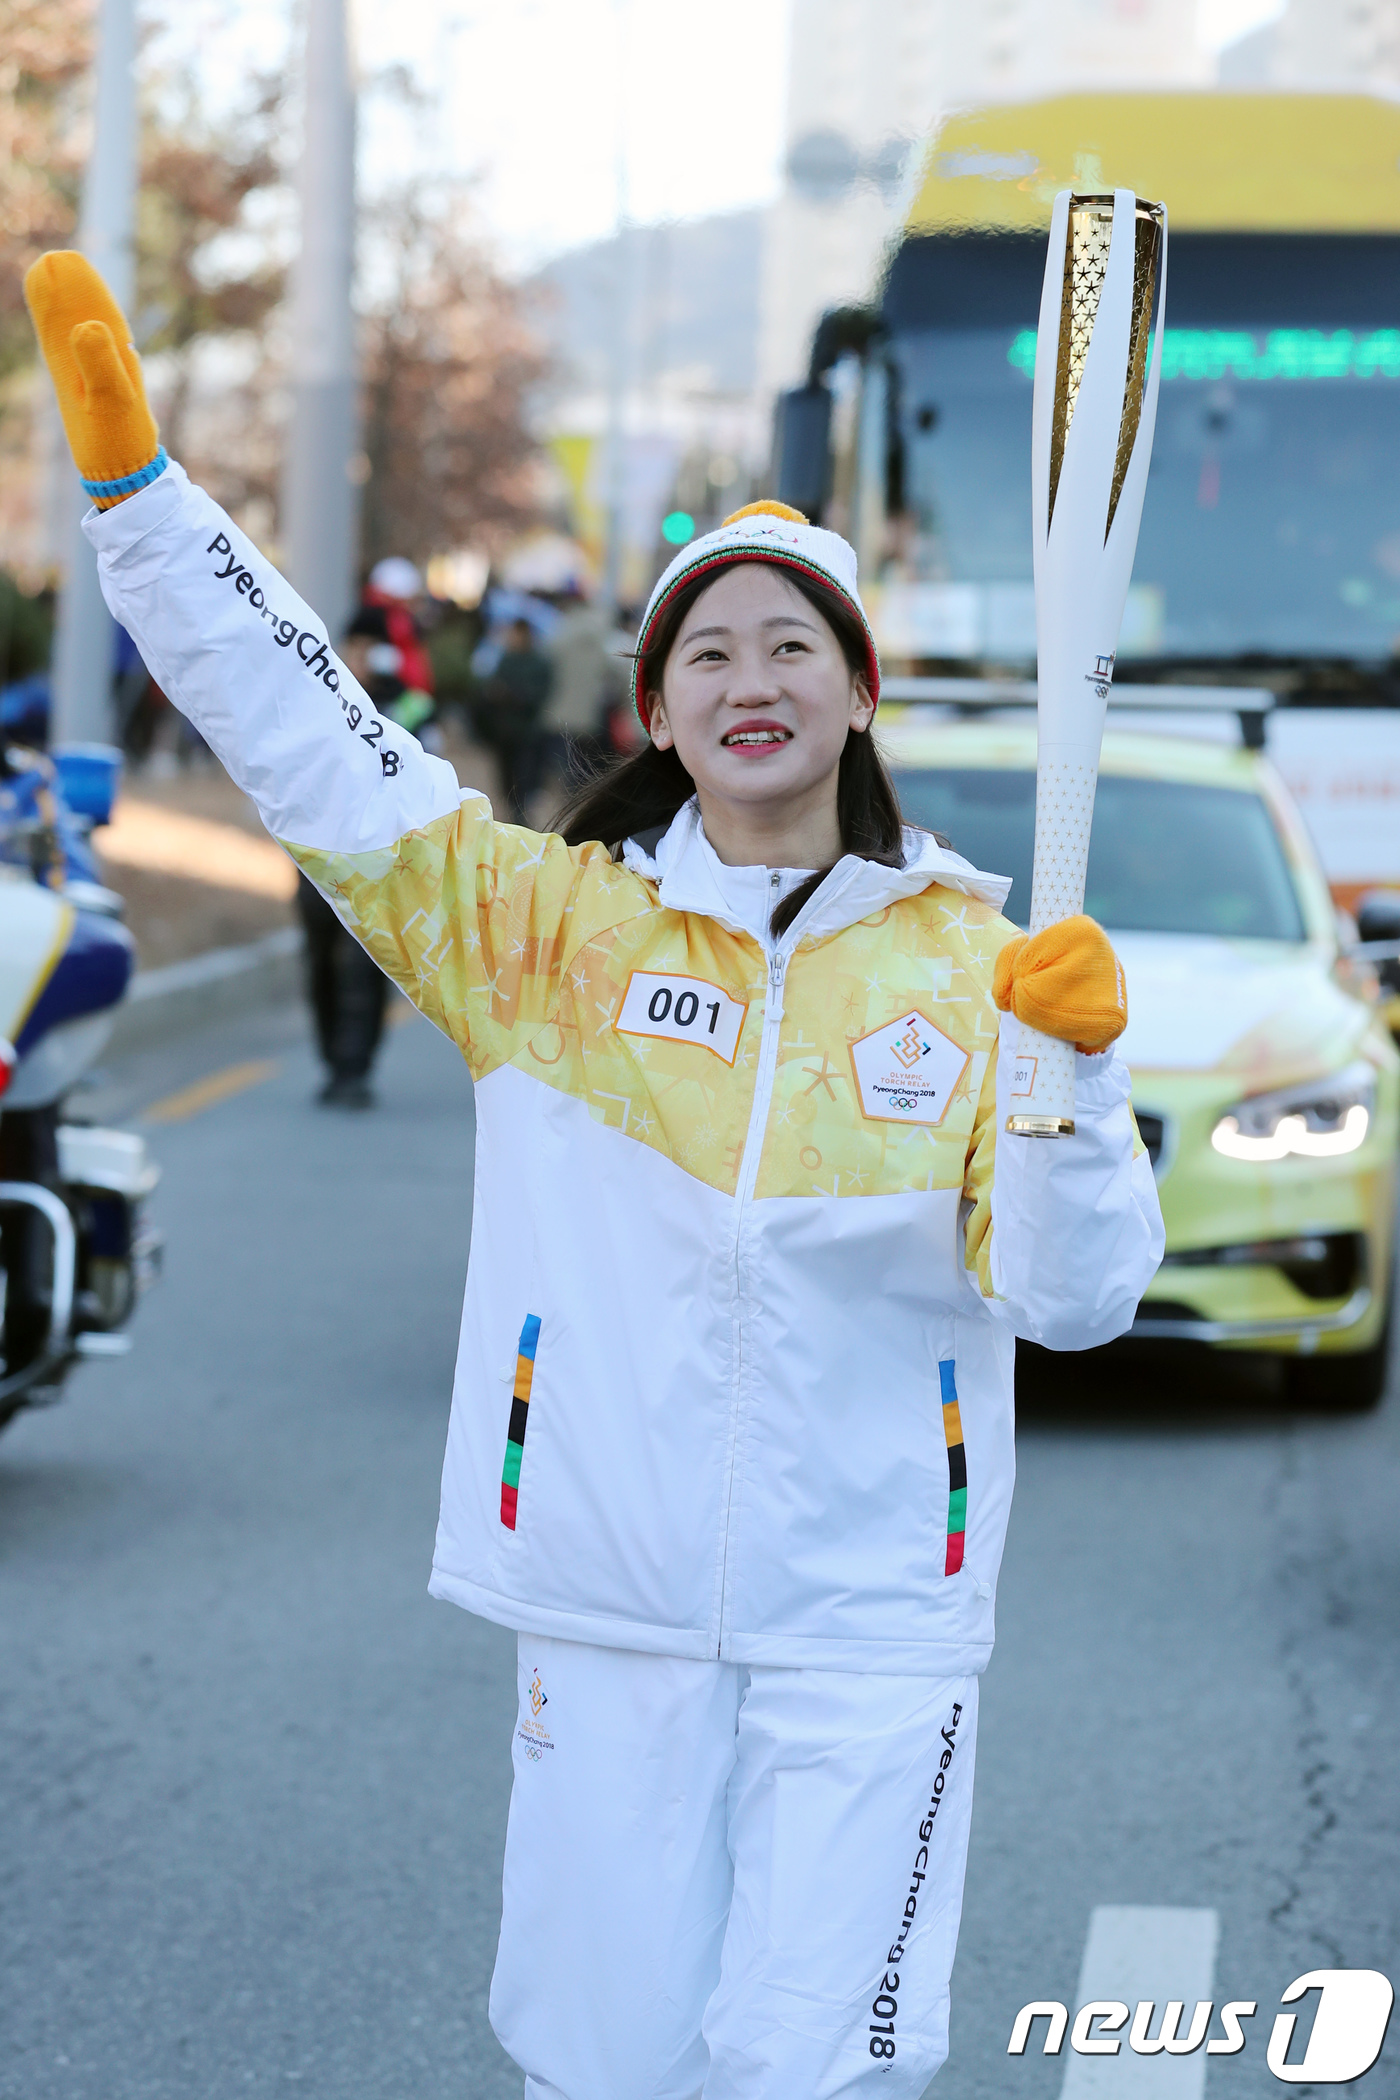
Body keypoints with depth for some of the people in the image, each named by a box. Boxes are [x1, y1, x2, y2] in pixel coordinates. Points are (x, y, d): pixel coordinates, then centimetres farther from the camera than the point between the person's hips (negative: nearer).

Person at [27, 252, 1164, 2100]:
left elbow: (1074, 1300, -2)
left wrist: (1076, 1066, -18)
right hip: (611, 1609, 1)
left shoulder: (968, 960, 3)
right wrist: (133, 475, -10)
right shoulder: (550, 925, 4)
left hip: (870, 1621, -1)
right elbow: (306, 742, -4)